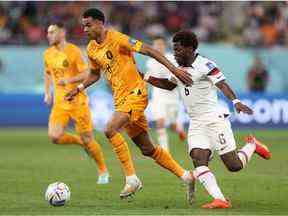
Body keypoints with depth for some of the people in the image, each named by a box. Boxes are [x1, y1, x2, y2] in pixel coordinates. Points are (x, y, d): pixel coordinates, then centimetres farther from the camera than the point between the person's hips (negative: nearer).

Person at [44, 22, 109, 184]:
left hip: (78, 101, -5)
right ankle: (80, 141, 15)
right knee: (54, 136, -15)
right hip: (60, 102, 5)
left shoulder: (74, 51, -10)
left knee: (87, 139, -2)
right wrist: (48, 93, 13)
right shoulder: (48, 54, 8)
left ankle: (103, 172, 18)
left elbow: (86, 74, -12)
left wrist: (69, 80, -24)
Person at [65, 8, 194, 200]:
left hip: (135, 93, -8)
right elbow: (95, 74, 27)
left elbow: (149, 51, -16)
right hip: (120, 98, 8)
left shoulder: (117, 39, -14)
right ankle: (186, 176, 21)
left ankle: (131, 179, -18)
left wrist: (174, 69, -22)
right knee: (147, 149, 10)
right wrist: (79, 89, 12)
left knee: (110, 130, -26)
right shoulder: (92, 49, 9)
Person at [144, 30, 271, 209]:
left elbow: (222, 85, -25)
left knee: (234, 166, -6)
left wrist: (236, 101, -42)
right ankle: (220, 200, -18)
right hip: (196, 124, 7)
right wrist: (145, 77, 24)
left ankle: (251, 146, 25)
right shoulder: (179, 68, 11)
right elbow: (169, 85, 30)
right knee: (198, 160, -15)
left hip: (215, 119, -7)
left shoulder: (205, 65, -13)